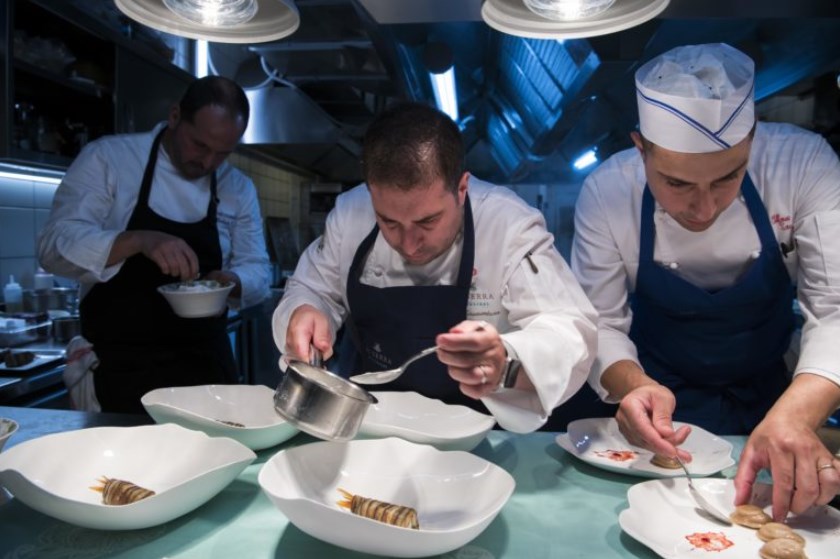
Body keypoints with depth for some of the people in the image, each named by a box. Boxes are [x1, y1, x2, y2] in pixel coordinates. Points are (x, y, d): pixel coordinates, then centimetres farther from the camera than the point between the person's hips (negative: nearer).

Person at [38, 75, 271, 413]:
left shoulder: (240, 190, 4)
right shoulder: (107, 157, -6)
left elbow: (257, 273, 4)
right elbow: (56, 244, -14)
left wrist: (232, 282, -19)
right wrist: (138, 240, -31)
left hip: (205, 362, 3)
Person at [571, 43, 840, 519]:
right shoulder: (606, 192, -21)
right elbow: (601, 324, -17)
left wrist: (795, 415, -42)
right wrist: (634, 386, -38)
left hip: (770, 395, 3)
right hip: (663, 401, -2)